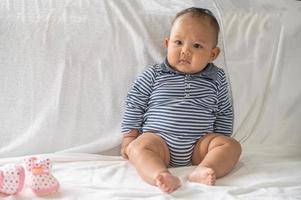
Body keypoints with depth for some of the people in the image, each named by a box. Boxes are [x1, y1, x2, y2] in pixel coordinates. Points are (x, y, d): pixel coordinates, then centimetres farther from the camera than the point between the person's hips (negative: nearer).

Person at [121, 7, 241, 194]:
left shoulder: (217, 79, 6)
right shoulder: (154, 75, 2)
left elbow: (224, 113, 16)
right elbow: (135, 104, 8)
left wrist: (220, 143, 9)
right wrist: (129, 136, 5)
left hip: (199, 144, 2)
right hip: (158, 138, -1)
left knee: (232, 145, -20)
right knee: (138, 147, -31)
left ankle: (203, 171, -43)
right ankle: (161, 176, -55)